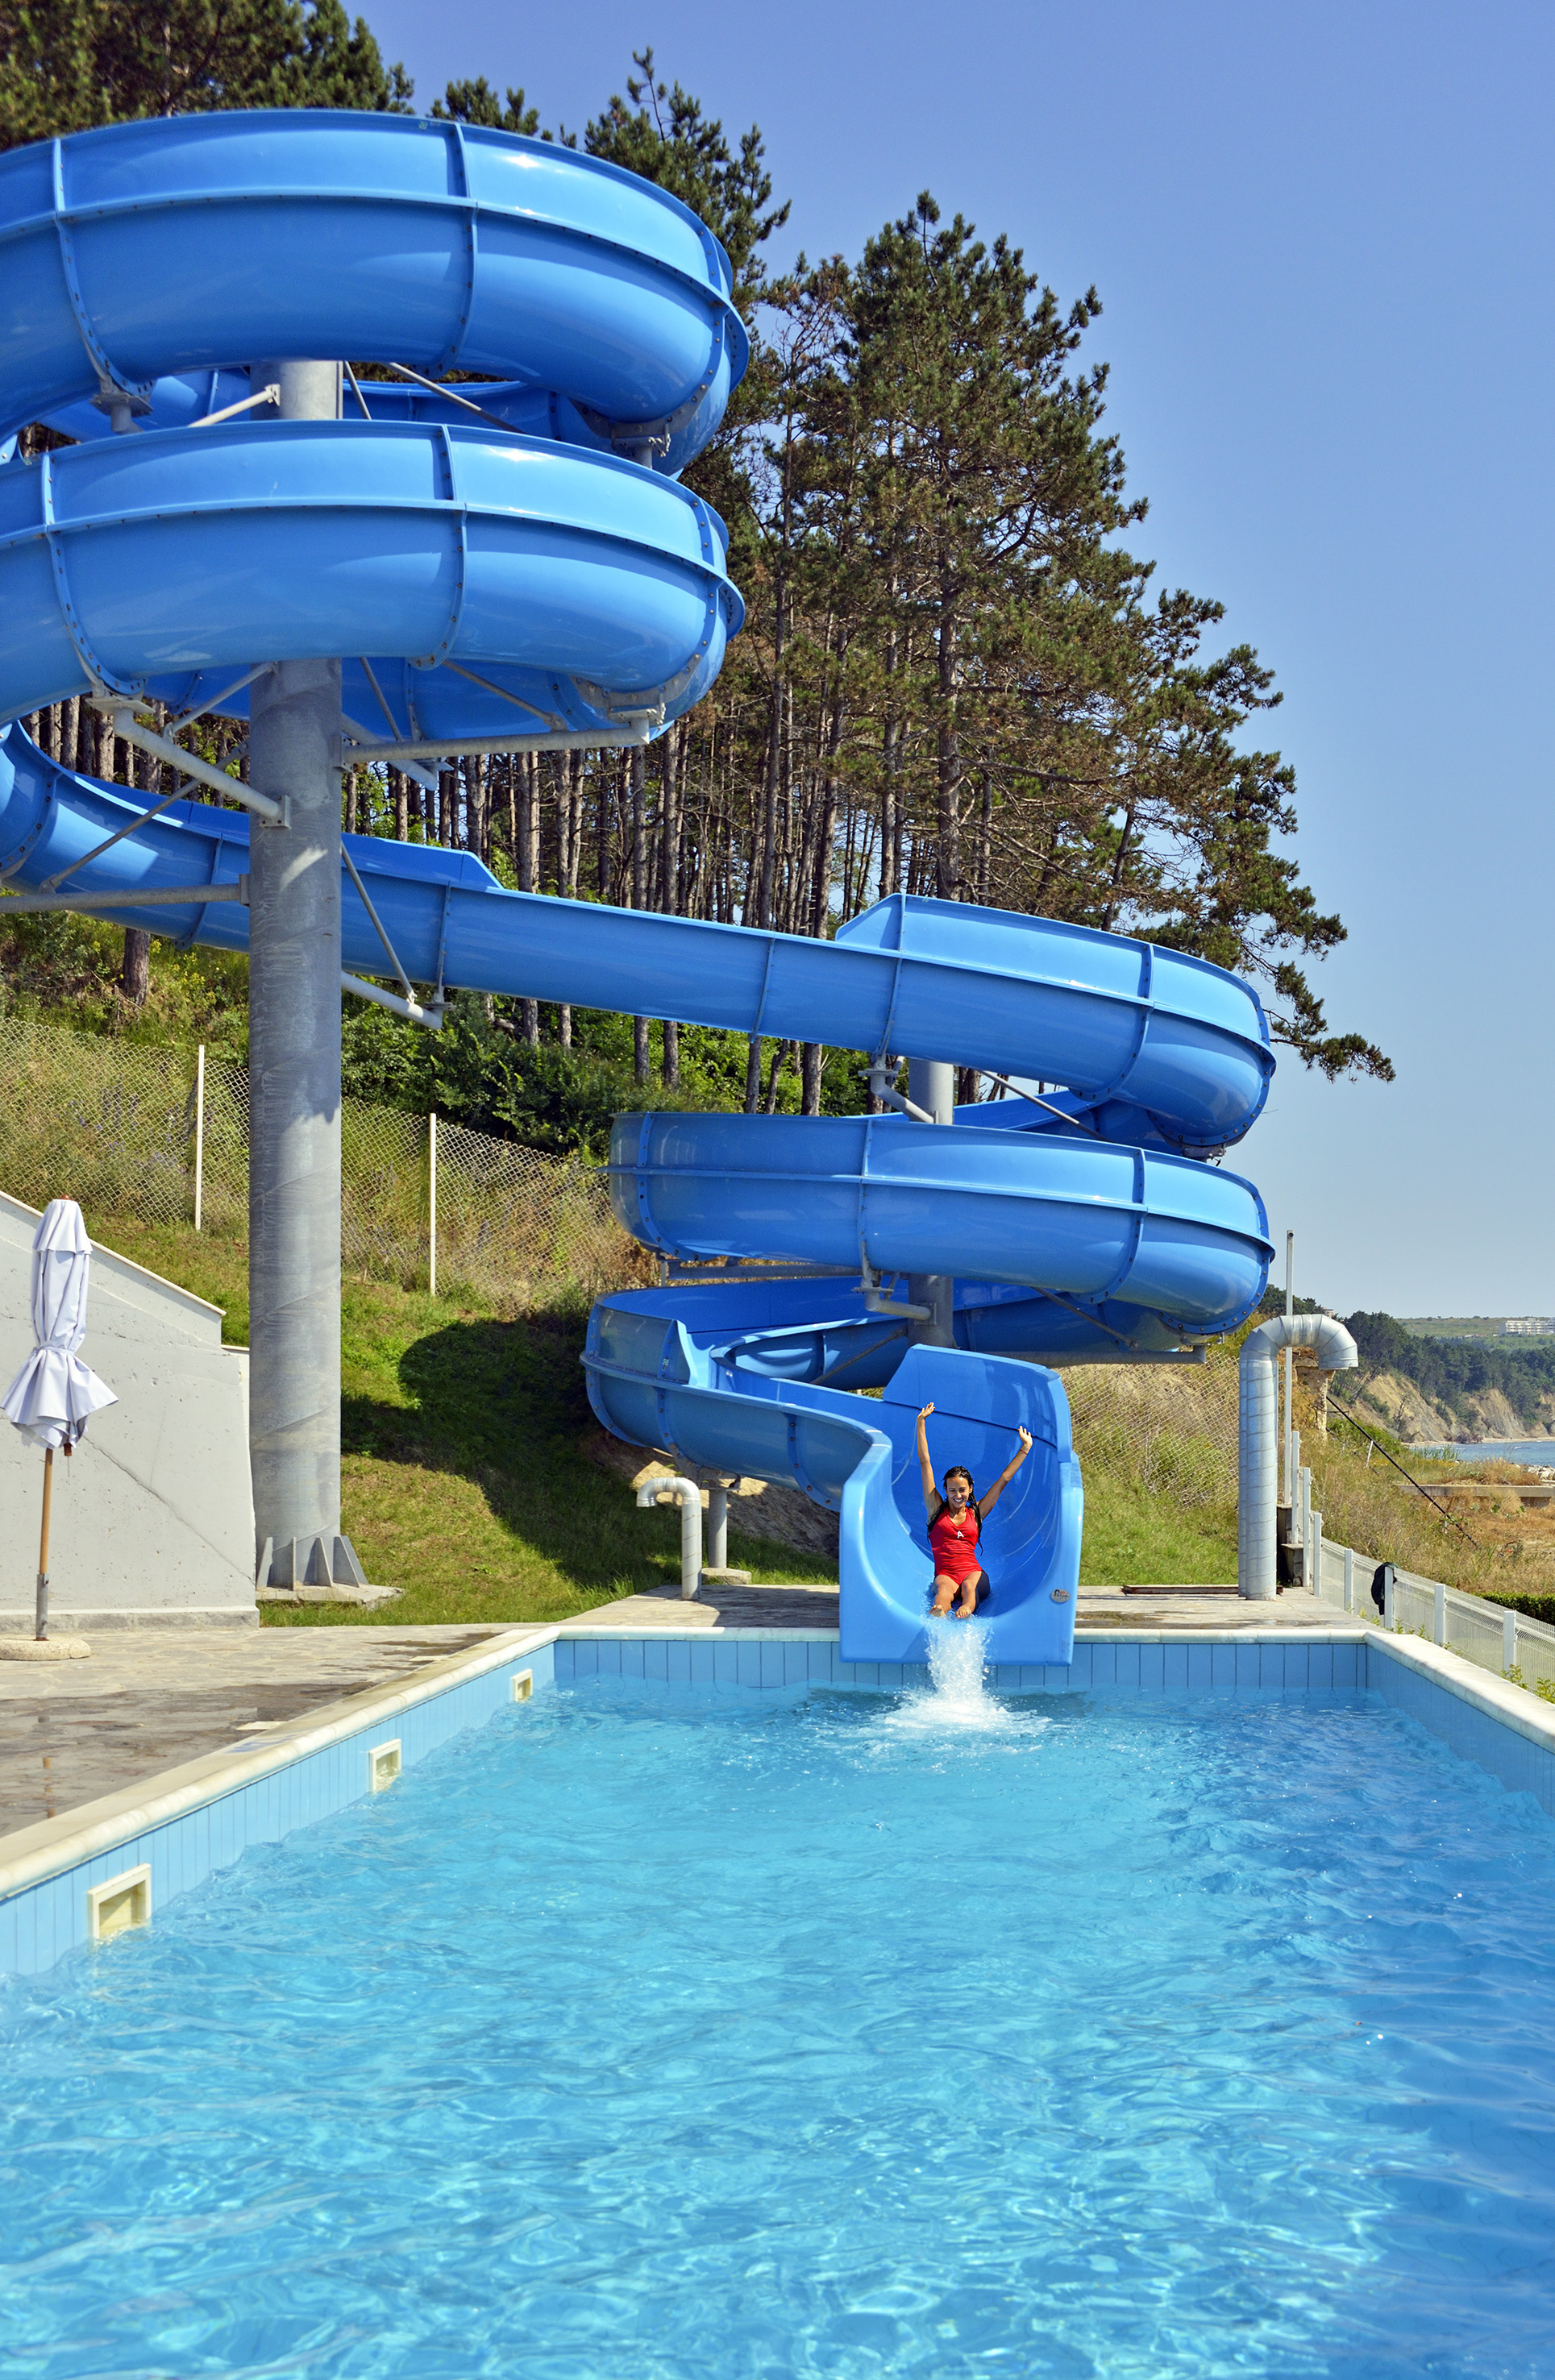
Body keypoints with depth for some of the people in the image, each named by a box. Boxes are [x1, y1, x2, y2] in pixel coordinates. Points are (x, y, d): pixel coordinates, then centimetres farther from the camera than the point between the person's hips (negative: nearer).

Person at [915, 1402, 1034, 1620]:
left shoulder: (975, 1513, 19)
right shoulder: (936, 1509, 16)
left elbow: (1004, 1479, 24)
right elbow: (924, 1462, 16)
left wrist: (1025, 1448, 27)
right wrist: (920, 1422, 16)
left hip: (973, 1572, 1)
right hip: (945, 1574, -1)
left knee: (969, 1587, -35)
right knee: (943, 1590, -36)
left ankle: (965, 1612, -68)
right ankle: (937, 1614, -70)